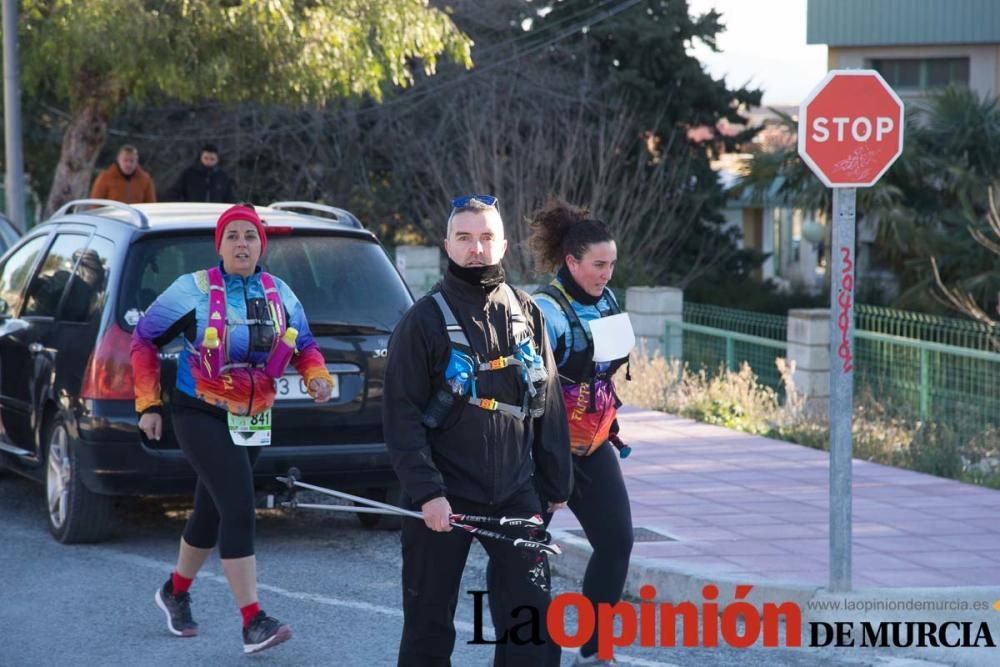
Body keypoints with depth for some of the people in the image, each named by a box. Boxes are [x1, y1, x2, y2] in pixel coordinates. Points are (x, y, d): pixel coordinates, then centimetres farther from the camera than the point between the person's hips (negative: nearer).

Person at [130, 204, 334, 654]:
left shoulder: (278, 294, 3)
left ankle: (175, 592, 43)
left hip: (251, 421, 6)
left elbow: (304, 344, 15)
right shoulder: (195, 290, -10)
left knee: (212, 512, 17)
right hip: (201, 415, -6)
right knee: (239, 507, -20)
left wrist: (317, 377, -7)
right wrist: (148, 405, -6)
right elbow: (144, 339, -2)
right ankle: (253, 624, -22)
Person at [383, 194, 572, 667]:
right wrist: (426, 492, -16)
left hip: (515, 495, 3)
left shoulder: (525, 314, 9)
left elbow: (548, 405, 14)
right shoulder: (424, 321, -5)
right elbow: (401, 416, -8)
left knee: (534, 623, 1)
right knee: (429, 624, 4)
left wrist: (557, 483, 12)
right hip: (443, 499, -3)